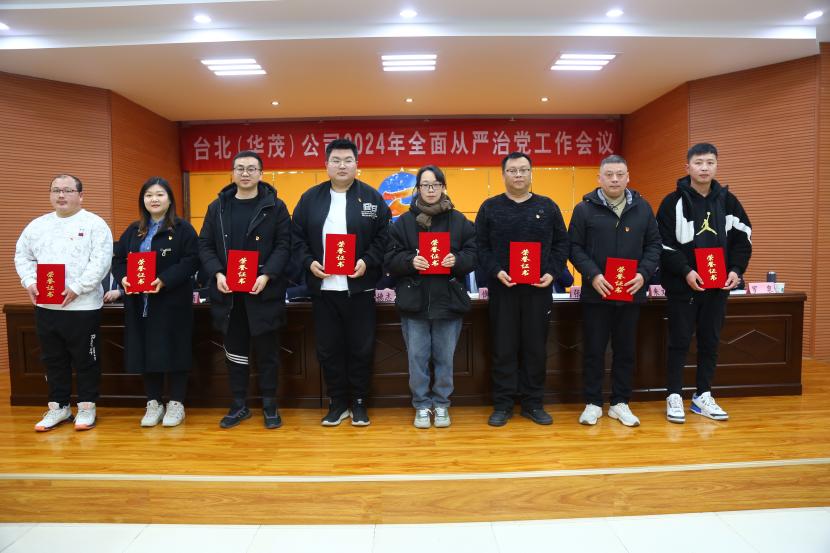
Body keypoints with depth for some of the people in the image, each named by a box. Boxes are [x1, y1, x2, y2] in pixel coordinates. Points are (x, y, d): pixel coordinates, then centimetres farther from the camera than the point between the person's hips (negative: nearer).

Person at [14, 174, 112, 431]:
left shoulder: (94, 224, -5)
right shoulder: (38, 225, 12)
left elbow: (101, 262, -14)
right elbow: (22, 255, 17)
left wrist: (77, 288, -20)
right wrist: (29, 282, 0)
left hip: (82, 306, -5)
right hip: (45, 306, 6)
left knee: (86, 359, 4)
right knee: (53, 359, 14)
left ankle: (86, 407, 17)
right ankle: (58, 407, 26)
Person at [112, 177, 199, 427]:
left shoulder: (182, 229, -3)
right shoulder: (133, 231, 13)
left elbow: (191, 261, -12)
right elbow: (117, 259, 12)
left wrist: (164, 280, -22)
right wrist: (123, 278, -10)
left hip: (173, 302, -5)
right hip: (139, 303, 5)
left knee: (173, 350, 2)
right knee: (145, 351, 9)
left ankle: (176, 403, 15)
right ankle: (154, 403, 21)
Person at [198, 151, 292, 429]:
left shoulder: (275, 206, 1)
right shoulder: (217, 207, 10)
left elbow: (284, 245, -4)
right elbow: (205, 245, 8)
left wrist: (267, 275, -17)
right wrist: (217, 274, -10)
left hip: (264, 291, -3)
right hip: (228, 292, 3)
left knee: (266, 351, 5)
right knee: (234, 350, 11)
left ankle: (269, 405, 19)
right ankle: (239, 404, 25)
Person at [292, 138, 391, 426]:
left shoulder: (372, 197, 2)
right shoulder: (310, 198, 7)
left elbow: (383, 237, 0)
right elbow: (297, 237, 7)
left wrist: (367, 262, -14)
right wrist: (308, 262, -8)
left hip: (359, 287, -2)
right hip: (322, 288, 2)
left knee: (361, 348, 7)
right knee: (328, 349, 9)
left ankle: (358, 402, 24)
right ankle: (337, 403, 25)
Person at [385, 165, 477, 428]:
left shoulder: (459, 220, 4)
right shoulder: (404, 221, 3)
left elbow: (473, 255, 3)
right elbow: (390, 258, -1)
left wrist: (457, 260, -16)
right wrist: (410, 261, -19)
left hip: (448, 300, 0)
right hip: (414, 301, 0)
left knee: (445, 357, 10)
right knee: (417, 357, 6)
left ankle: (441, 404, 27)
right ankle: (422, 405, 23)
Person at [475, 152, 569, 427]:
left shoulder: (548, 206, 9)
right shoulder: (490, 207, 5)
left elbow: (561, 243, 10)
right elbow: (480, 246, 1)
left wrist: (552, 272, -5)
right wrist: (495, 271, -13)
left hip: (538, 290, 2)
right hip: (502, 289, -1)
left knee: (536, 348, 8)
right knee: (503, 348, 4)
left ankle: (533, 403, 21)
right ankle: (502, 404, 16)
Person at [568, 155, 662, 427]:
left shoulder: (642, 208, 7)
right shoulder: (585, 208, -1)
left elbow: (654, 244, 8)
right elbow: (575, 247, -3)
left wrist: (644, 274, -8)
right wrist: (592, 275, -17)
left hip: (631, 293, 3)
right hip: (596, 293, -2)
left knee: (626, 351, 11)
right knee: (593, 351, 5)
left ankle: (620, 403, 25)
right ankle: (593, 404, 19)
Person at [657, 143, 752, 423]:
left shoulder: (728, 200, 8)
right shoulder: (674, 202, -5)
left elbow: (743, 238, 10)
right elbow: (664, 244, -9)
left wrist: (736, 270, -4)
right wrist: (686, 272, -18)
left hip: (718, 285, 4)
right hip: (683, 285, -4)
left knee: (710, 341, 10)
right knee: (680, 341, 2)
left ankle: (703, 396, 22)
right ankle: (675, 396, 13)